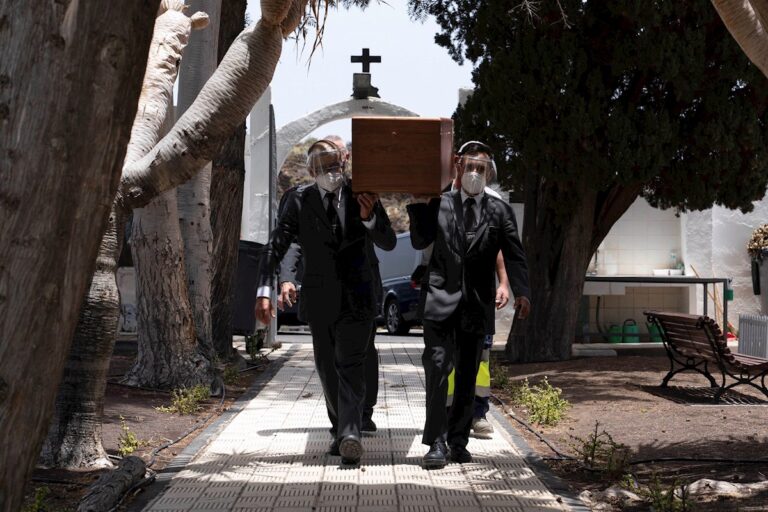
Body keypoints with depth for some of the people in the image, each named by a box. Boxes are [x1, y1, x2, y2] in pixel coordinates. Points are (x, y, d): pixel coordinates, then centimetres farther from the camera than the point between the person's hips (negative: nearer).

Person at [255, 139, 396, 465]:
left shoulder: (362, 196, -1)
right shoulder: (299, 200, -2)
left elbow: (389, 243, -1)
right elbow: (275, 247, -5)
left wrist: (369, 217, -21)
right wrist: (264, 291, -17)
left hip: (356, 297, -2)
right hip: (319, 297, 2)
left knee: (351, 364, -13)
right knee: (327, 368, 11)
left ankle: (349, 433, -21)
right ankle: (341, 429, 25)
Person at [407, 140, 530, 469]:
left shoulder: (500, 211, 7)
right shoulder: (440, 205, 7)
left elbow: (514, 255, -1)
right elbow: (419, 242, 1)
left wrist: (521, 292, -15)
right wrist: (418, 203, -9)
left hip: (477, 303, 2)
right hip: (441, 298, -1)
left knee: (468, 374, 9)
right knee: (438, 366, -12)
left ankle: (458, 442, 20)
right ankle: (436, 442, -6)